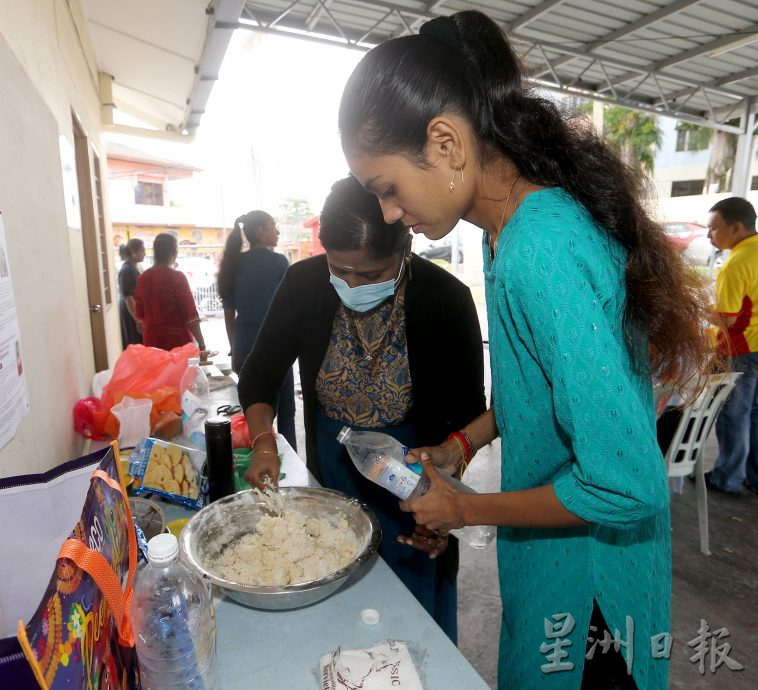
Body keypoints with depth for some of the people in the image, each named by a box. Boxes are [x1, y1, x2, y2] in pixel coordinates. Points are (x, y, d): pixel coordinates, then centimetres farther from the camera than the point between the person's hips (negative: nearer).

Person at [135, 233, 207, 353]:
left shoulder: (142, 279, 4)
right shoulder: (177, 277, -12)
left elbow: (140, 316, 12)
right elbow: (190, 314, -15)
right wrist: (201, 344, -12)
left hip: (152, 342, 5)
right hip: (178, 341, -5)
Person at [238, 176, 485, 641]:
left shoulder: (445, 299, -21)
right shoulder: (305, 283, -14)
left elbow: (469, 414, -11)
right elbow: (260, 375, -3)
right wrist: (264, 442, -19)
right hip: (330, 479, 3)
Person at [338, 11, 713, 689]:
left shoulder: (542, 250, -32)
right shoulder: (512, 230, -2)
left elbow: (624, 484, -30)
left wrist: (466, 508, -16)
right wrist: (459, 445, 2)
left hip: (586, 563, -8)